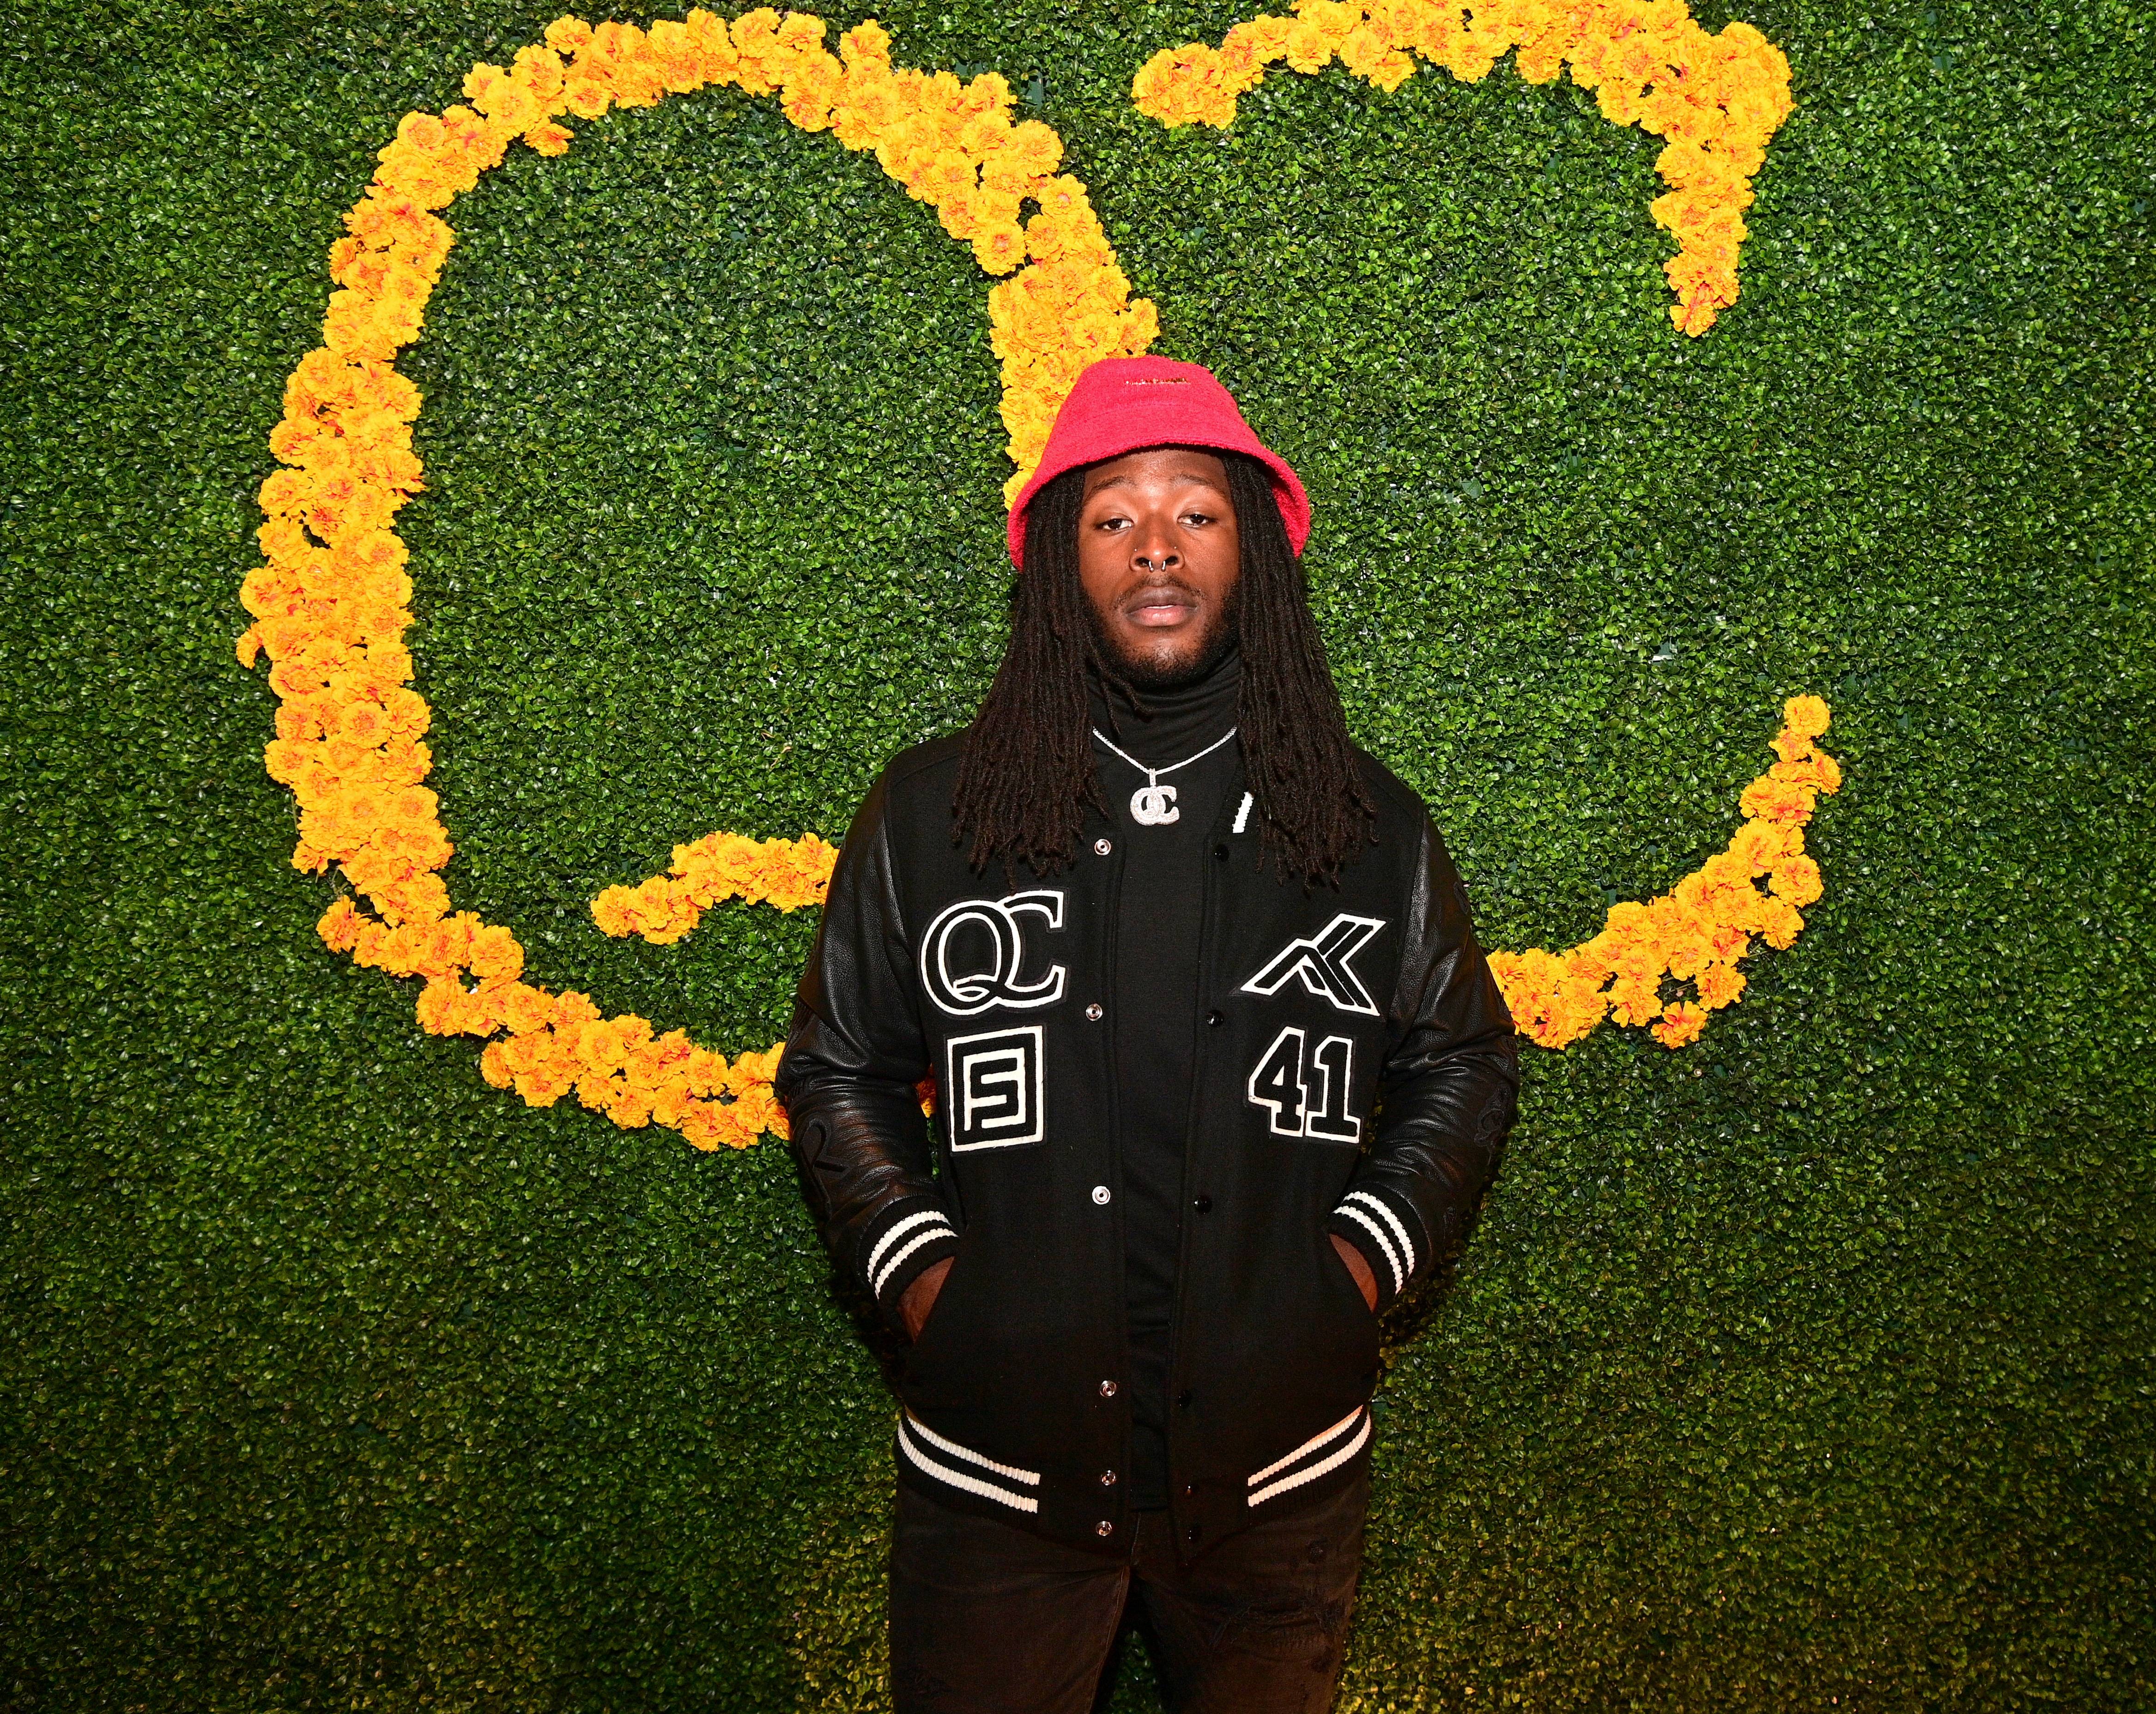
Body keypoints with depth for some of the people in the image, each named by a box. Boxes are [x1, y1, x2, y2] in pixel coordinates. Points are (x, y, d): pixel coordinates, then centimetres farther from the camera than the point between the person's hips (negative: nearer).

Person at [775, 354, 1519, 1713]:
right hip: (998, 1461, -1)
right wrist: (918, 1274, -4)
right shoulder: (928, 814, -3)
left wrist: (1362, 1260, 0)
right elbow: (838, 1067, 6)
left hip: (1280, 1467, 1)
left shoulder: (1373, 828, 0)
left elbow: (1467, 1065, 11)